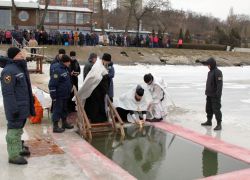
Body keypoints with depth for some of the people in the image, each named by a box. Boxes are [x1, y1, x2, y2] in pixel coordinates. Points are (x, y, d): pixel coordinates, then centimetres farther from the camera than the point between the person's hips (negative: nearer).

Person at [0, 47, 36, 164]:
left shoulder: (20, 67, 14)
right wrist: (14, 109, -24)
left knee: (19, 128, 19)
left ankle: (19, 149, 33)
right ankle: (14, 156, 2)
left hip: (23, 105, 10)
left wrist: (30, 99, 21)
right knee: (14, 129, -4)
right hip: (16, 107, -10)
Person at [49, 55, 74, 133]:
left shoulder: (64, 68, 11)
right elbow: (52, 84, -22)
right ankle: (55, 126, 6)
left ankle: (64, 123, 33)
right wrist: (53, 96, -21)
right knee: (57, 110, -2)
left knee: (64, 109, 19)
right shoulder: (57, 70, -21)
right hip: (59, 95, -10)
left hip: (64, 94, 10)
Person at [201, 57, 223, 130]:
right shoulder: (210, 72, 15)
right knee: (208, 108, 17)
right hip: (209, 94, 9)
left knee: (216, 109, -7)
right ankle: (209, 121, 31)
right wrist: (207, 92, 22)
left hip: (215, 96, -9)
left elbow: (219, 84, -19)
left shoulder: (217, 72, -14)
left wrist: (218, 94, -23)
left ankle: (219, 124, -2)